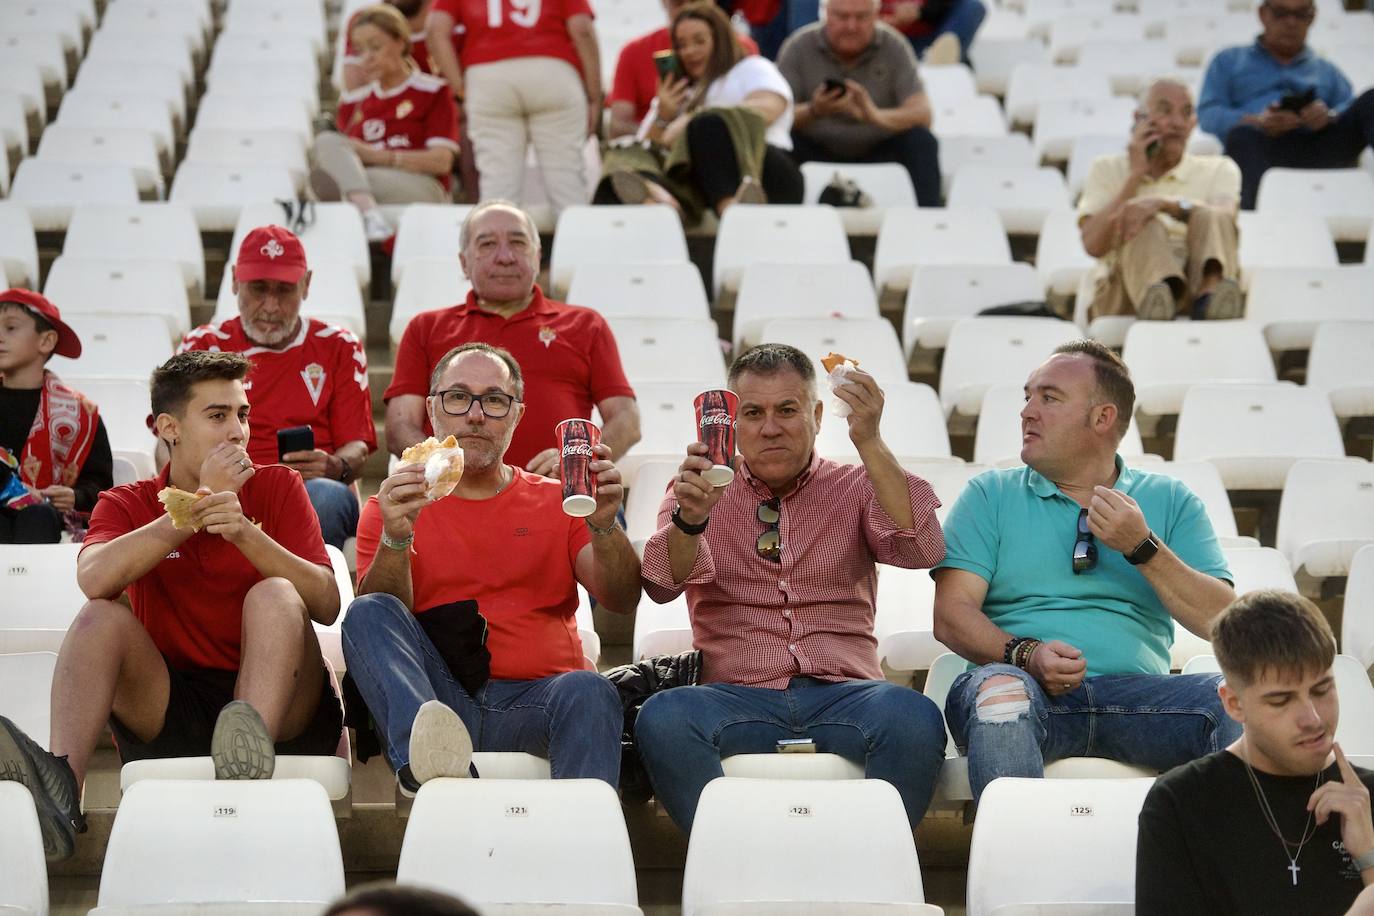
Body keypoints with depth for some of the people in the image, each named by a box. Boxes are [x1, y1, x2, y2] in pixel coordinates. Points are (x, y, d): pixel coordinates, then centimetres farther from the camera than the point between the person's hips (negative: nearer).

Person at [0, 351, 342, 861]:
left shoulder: (278, 488, 9)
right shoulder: (127, 506, 10)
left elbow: (327, 604, -6)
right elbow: (95, 579, -15)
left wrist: (245, 531, -21)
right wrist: (202, 503, -12)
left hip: (284, 706, -1)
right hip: (170, 715, 1)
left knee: (274, 594, -23)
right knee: (103, 616, -21)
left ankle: (249, 748, -50)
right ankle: (60, 787, -44)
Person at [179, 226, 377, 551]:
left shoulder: (338, 348, 18)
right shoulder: (202, 346, 19)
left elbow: (358, 447, 12)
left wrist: (333, 467, -14)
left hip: (308, 491, 1)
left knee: (328, 497, -38)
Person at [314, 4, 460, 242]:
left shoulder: (432, 92, 9)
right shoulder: (353, 101, 23)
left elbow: (441, 160, -3)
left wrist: (378, 156, -14)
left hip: (422, 189, -5)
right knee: (327, 141, -28)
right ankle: (368, 211, -45)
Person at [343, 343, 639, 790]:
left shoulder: (556, 503, 18)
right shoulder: (391, 507, 16)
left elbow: (622, 601, 4)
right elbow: (379, 625, 1)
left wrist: (603, 525, -15)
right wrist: (395, 539, -17)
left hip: (533, 701, 0)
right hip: (433, 697, 0)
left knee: (590, 693, -32)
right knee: (367, 614, -25)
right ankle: (424, 754, -49)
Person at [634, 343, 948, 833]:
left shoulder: (855, 489, 15)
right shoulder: (704, 491, 14)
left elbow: (921, 549, -6)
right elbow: (663, 586, -5)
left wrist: (870, 443, -16)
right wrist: (689, 518, -27)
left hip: (840, 695, 0)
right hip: (738, 696, 0)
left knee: (913, 716, -33)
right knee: (662, 717, -32)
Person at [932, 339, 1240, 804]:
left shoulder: (1171, 501, 18)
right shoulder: (989, 495, 16)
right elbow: (951, 616, 4)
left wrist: (1143, 548, -6)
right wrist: (1025, 654, -15)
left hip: (1135, 693, 1)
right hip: (1028, 687, -1)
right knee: (998, 689, -37)